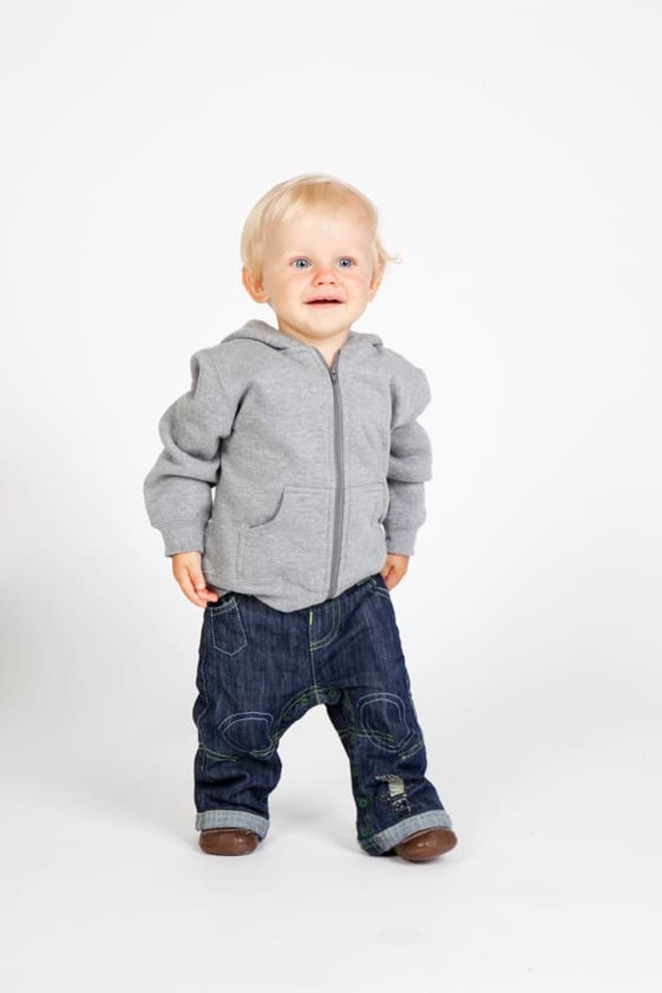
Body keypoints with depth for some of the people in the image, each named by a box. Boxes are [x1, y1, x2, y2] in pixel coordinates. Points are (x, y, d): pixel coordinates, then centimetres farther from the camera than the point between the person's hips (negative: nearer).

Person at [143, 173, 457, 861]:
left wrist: (399, 538, 22)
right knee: (239, 721, 11)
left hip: (356, 593, 2)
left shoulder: (387, 376, 1)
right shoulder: (235, 370, -11)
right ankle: (232, 805, 36)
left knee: (383, 709, 5)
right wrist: (184, 542, -3)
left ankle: (399, 811, 24)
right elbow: (185, 454, -1)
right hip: (249, 598, -2)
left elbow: (406, 460, 17)